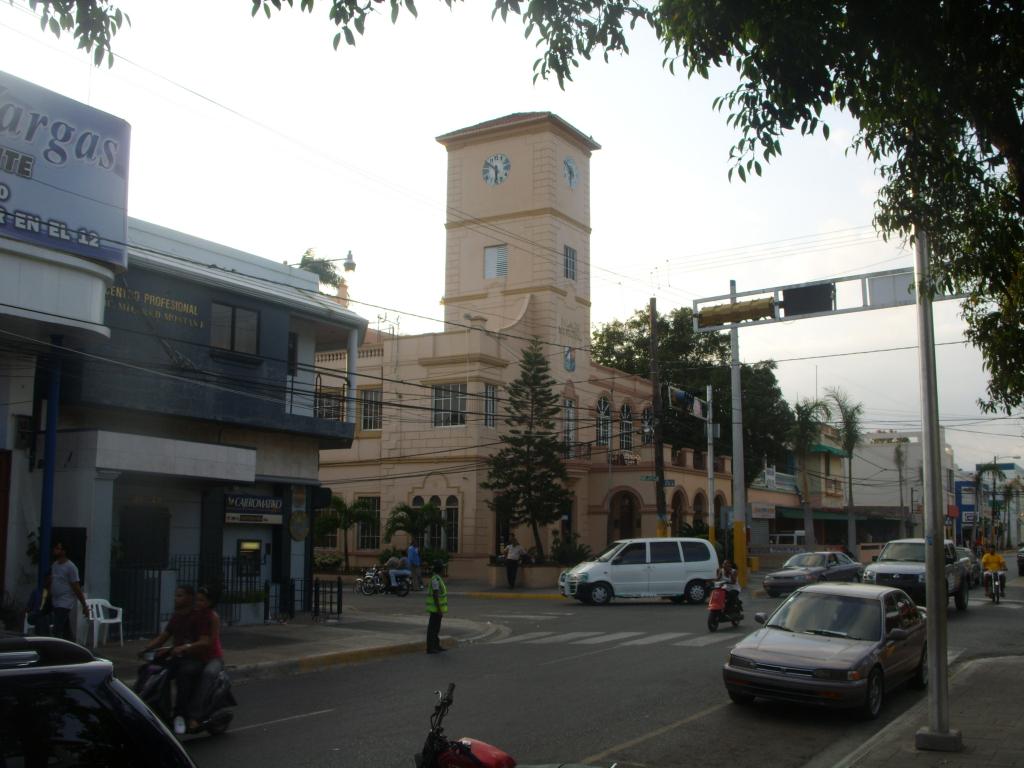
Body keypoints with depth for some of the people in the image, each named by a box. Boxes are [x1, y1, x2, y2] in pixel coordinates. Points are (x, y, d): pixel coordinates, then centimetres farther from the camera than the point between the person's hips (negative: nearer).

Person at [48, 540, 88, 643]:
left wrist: (84, 606, -11)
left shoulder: (70, 567, -12)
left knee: (57, 631, -13)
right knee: (67, 631, 12)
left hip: (65, 603, -8)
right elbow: (51, 582, 19)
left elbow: (77, 587, -13)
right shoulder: (54, 565, 11)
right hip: (56, 603, 8)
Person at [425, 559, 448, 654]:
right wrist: (439, 610, -24)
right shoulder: (435, 579, -21)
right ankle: (430, 648, -1)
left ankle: (436, 646, 21)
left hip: (437, 608, 10)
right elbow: (435, 595, -25)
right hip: (436, 608, -10)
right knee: (432, 628, -5)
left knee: (436, 627, 14)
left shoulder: (436, 578, 13)